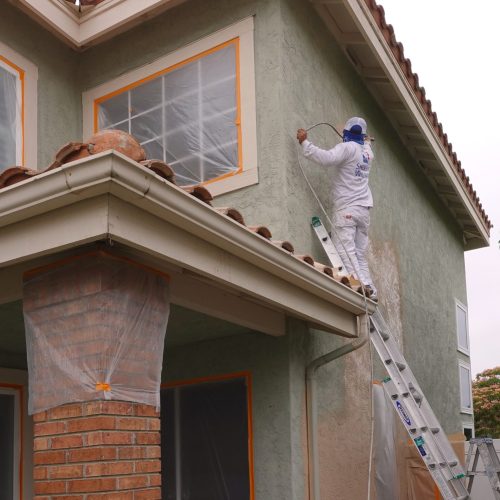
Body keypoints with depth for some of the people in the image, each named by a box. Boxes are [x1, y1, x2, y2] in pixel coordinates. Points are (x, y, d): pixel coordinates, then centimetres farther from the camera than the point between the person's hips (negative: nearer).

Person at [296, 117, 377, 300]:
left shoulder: (347, 147, -4)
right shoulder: (367, 151, 17)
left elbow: (326, 158, -23)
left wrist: (304, 142, -17)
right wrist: (366, 140, 62)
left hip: (346, 207, -7)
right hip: (364, 209, 7)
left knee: (345, 249, -14)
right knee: (360, 253, 7)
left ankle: (361, 284, -27)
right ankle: (370, 289, -1)